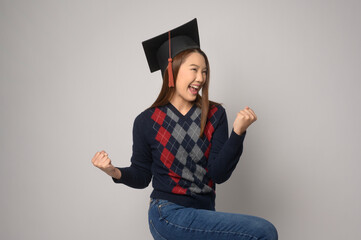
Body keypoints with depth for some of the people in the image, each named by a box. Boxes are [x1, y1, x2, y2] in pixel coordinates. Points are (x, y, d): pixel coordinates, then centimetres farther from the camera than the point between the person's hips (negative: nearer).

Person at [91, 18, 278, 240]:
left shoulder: (215, 115, -1)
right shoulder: (147, 121, -5)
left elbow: (219, 174, -8)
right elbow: (142, 176, 4)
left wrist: (238, 132, -19)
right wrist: (116, 172, -16)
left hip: (204, 214, 4)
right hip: (169, 214, -4)